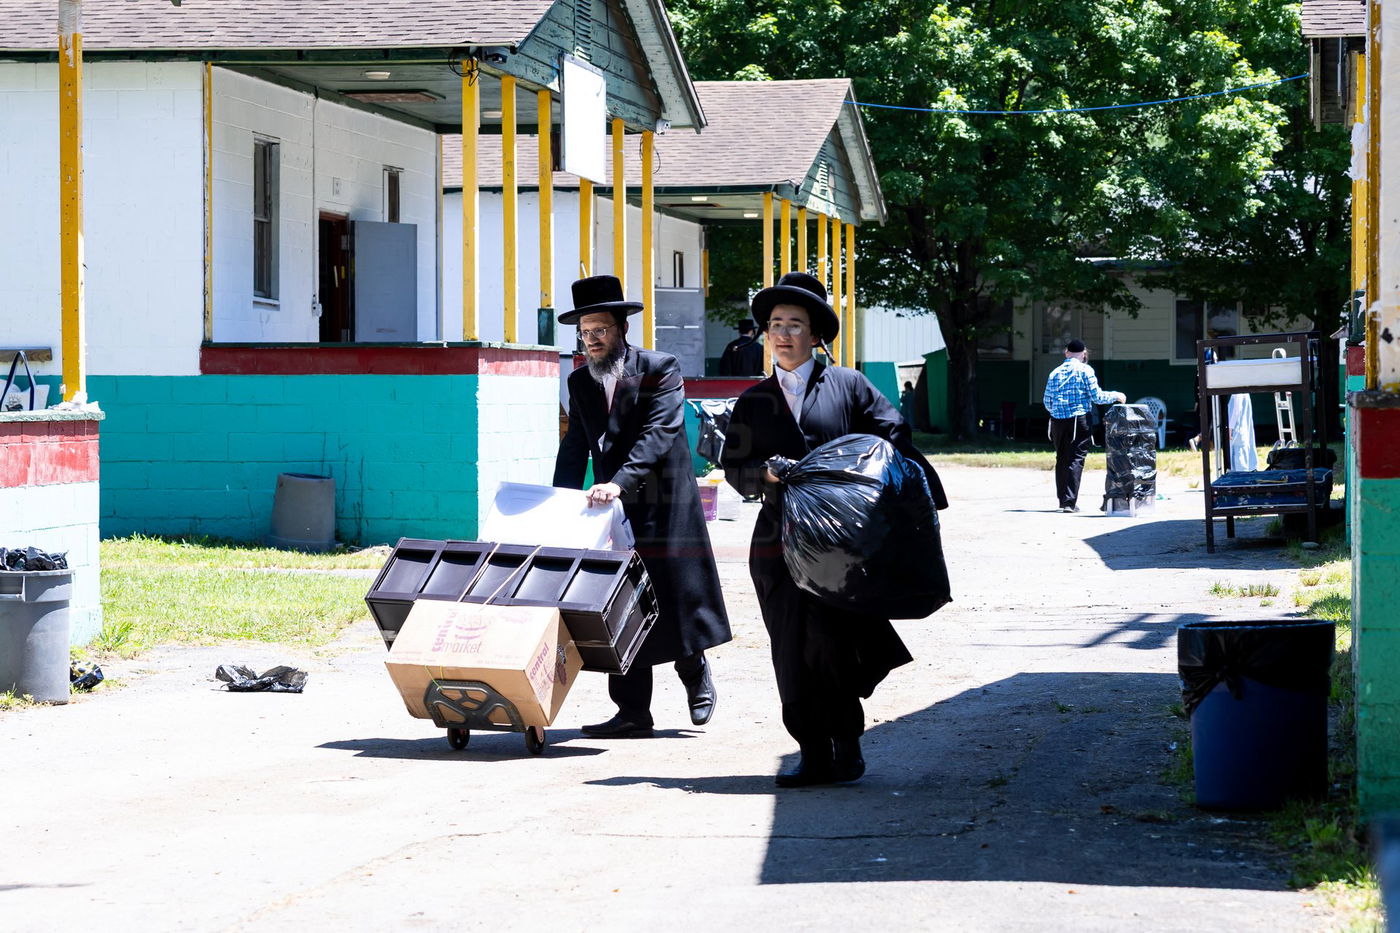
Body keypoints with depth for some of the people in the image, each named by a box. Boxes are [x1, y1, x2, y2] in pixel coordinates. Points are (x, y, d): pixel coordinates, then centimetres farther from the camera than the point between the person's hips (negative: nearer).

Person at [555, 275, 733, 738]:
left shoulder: (660, 370, -9)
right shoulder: (580, 381, 8)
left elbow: (658, 434, -21)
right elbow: (574, 446, 7)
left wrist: (619, 482, -33)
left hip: (664, 505, -4)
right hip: (614, 508, 5)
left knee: (679, 596, 4)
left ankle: (695, 673, 31)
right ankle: (632, 712, 5)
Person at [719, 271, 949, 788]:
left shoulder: (848, 386, 8)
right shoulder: (753, 402, 16)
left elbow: (897, 444, 4)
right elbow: (733, 467, 13)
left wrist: (927, 496, -7)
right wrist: (766, 475, -8)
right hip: (778, 545, 3)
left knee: (829, 642, -15)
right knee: (792, 654, 0)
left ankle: (846, 742, 3)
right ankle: (814, 755, 8)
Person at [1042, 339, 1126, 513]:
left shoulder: (1055, 373, 10)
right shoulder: (1085, 370, -2)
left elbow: (1047, 402, 12)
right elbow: (1097, 396, -5)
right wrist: (1115, 396, 12)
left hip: (1058, 420, 4)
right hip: (1079, 419, -4)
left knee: (1061, 459, 14)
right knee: (1076, 459, -5)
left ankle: (1062, 499, 17)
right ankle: (1070, 502, -13)